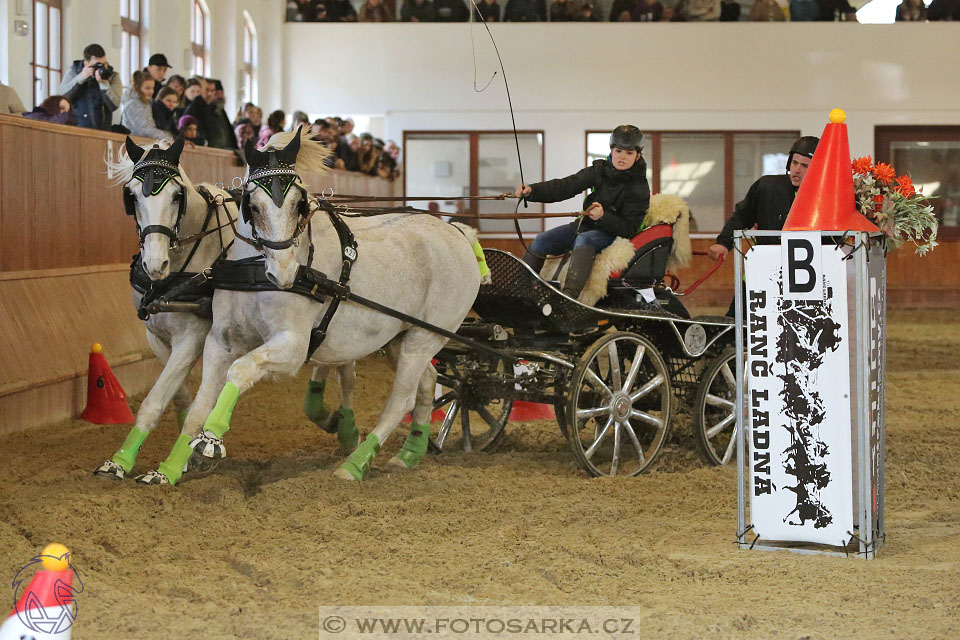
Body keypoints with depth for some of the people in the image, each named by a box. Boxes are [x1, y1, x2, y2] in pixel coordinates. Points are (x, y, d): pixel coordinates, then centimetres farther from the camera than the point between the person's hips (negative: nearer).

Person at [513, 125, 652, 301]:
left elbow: (629, 228, -15)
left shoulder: (639, 188, -12)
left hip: (612, 233, -6)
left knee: (583, 241, -37)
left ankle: (569, 295, -56)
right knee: (542, 240, -10)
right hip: (584, 225, 6)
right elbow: (566, 186, -8)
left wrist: (602, 217, -32)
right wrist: (532, 190, -22)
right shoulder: (599, 170, 0)